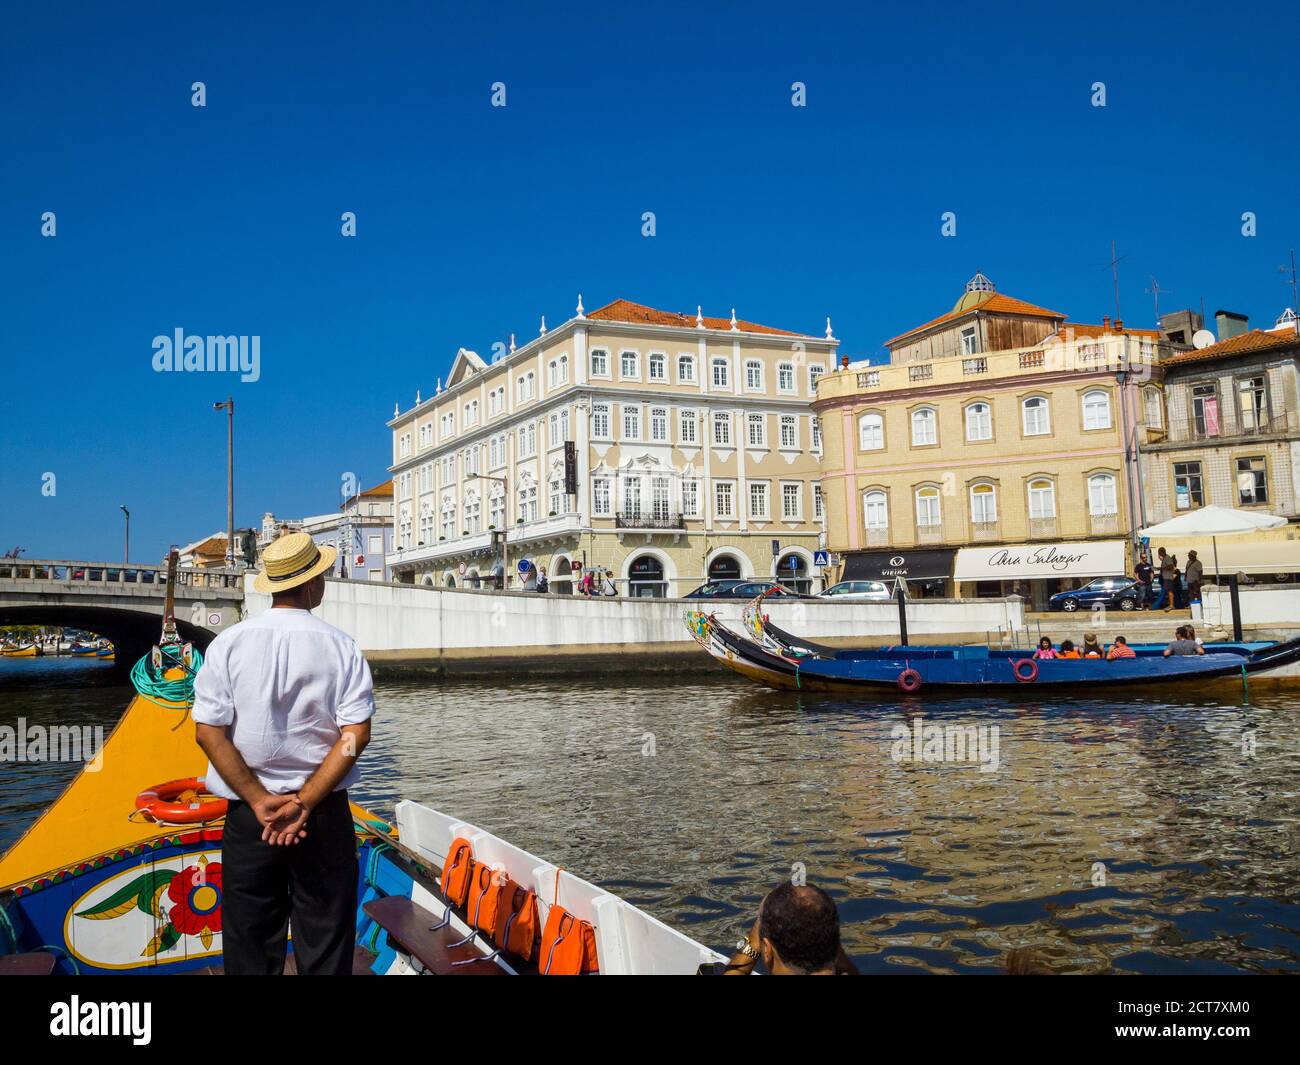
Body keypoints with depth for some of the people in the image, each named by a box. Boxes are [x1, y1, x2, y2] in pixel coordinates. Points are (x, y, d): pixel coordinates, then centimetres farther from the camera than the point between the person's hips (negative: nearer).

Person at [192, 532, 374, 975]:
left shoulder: (229, 644, -3)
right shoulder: (341, 647, -5)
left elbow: (208, 732, -9)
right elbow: (356, 735, -13)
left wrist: (260, 801, -8)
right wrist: (305, 803, -11)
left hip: (248, 819, 1)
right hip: (326, 816, 0)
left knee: (251, 948, 12)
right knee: (325, 945, 11)